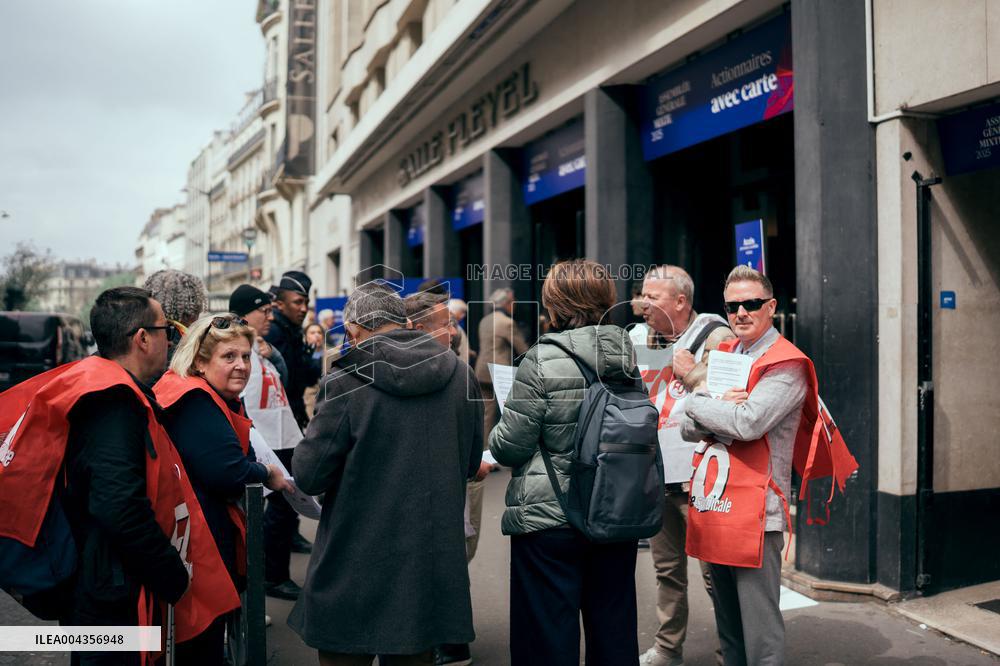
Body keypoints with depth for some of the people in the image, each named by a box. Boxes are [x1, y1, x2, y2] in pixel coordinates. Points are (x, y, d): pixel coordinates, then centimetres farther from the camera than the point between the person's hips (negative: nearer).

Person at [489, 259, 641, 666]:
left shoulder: (542, 361, -14)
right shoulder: (628, 358, 3)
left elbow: (510, 447, -13)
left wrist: (497, 434, 8)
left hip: (549, 518, -5)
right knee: (614, 631, 17)